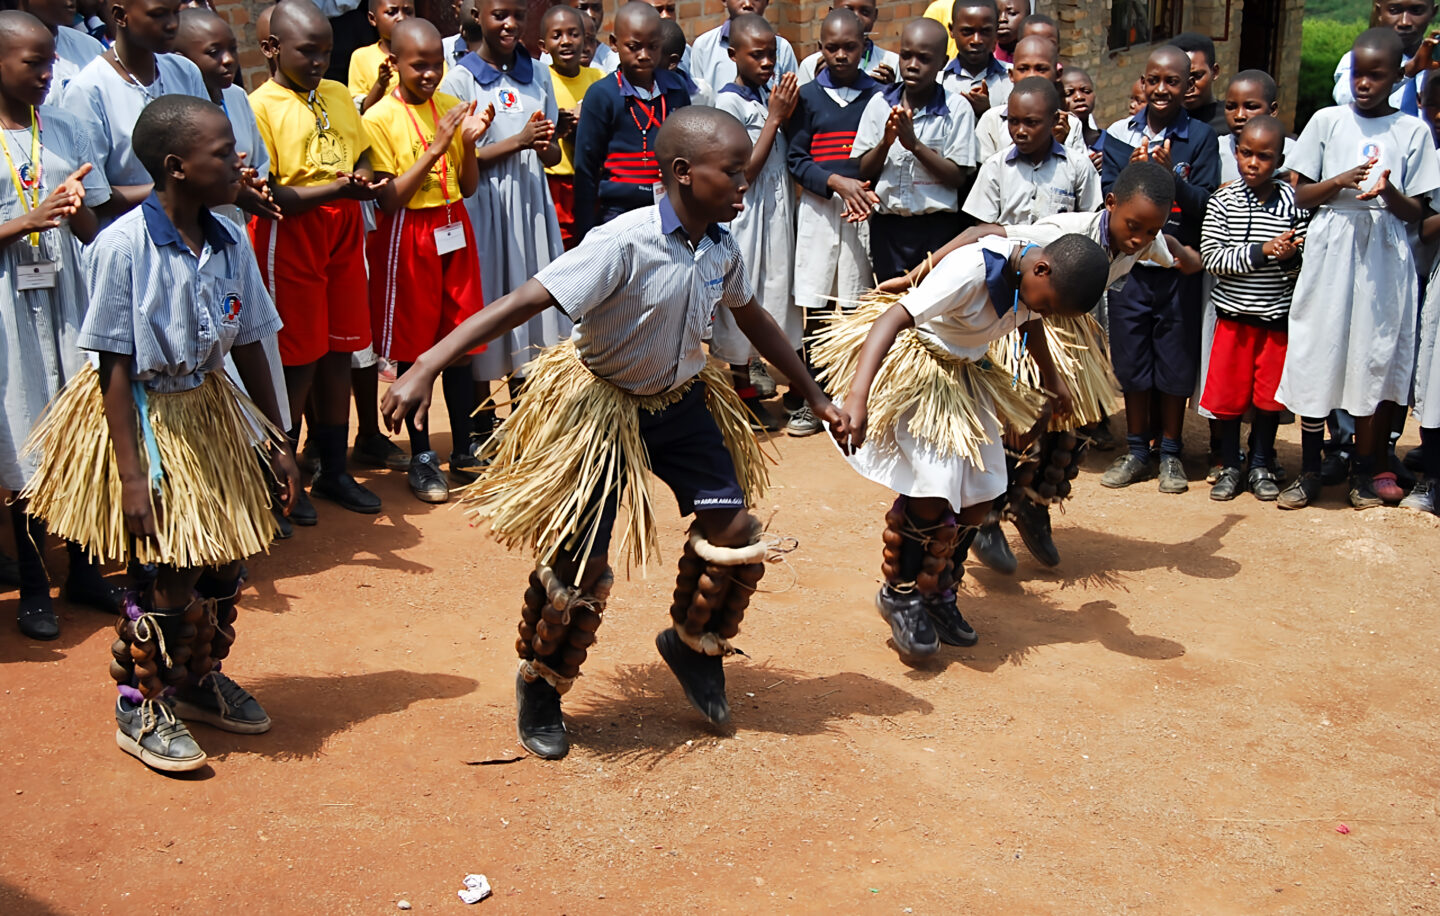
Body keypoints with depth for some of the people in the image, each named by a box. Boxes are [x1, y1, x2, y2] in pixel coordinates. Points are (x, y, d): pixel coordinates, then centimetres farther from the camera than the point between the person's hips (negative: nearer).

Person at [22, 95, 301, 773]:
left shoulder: (229, 242, -2)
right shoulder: (122, 247, -20)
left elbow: (248, 348, 7)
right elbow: (115, 367, -18)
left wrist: (276, 442, 11)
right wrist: (131, 474, -19)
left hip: (211, 409, 6)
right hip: (145, 417, -6)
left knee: (222, 565, 11)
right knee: (168, 574, -1)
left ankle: (198, 680, 35)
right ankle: (140, 708, 19)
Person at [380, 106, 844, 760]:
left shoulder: (721, 249, -7)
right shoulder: (625, 244, -29)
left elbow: (753, 320, 13)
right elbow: (523, 302, -34)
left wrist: (814, 396, 20)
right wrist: (426, 369, -41)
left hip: (680, 400, 6)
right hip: (602, 406, -6)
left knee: (735, 531, 2)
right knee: (580, 560, -4)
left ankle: (693, 643, 31)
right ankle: (539, 687, 23)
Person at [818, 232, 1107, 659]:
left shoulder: (1036, 278, -8)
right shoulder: (973, 270, -32)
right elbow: (893, 318, -41)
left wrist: (1052, 378, 25)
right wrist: (857, 396, -51)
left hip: (967, 375, 8)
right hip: (916, 371, -8)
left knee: (980, 494, 3)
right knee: (934, 493, -18)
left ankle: (938, 595, 23)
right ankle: (899, 594, 5)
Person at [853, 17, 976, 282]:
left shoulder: (957, 109, -4)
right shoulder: (880, 103, 4)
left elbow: (958, 177, -9)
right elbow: (861, 172, 3)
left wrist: (914, 143, -18)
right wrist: (885, 142, -15)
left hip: (936, 227, -2)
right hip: (887, 224, 2)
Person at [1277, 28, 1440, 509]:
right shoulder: (1328, 121, 6)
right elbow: (1302, 196, 6)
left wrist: (1389, 192, -16)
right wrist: (1340, 181, -13)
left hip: (1383, 257, 0)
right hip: (1329, 251, 0)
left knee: (1374, 361, 2)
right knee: (1317, 360, 1)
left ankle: (1364, 470, 15)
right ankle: (1310, 470, 12)